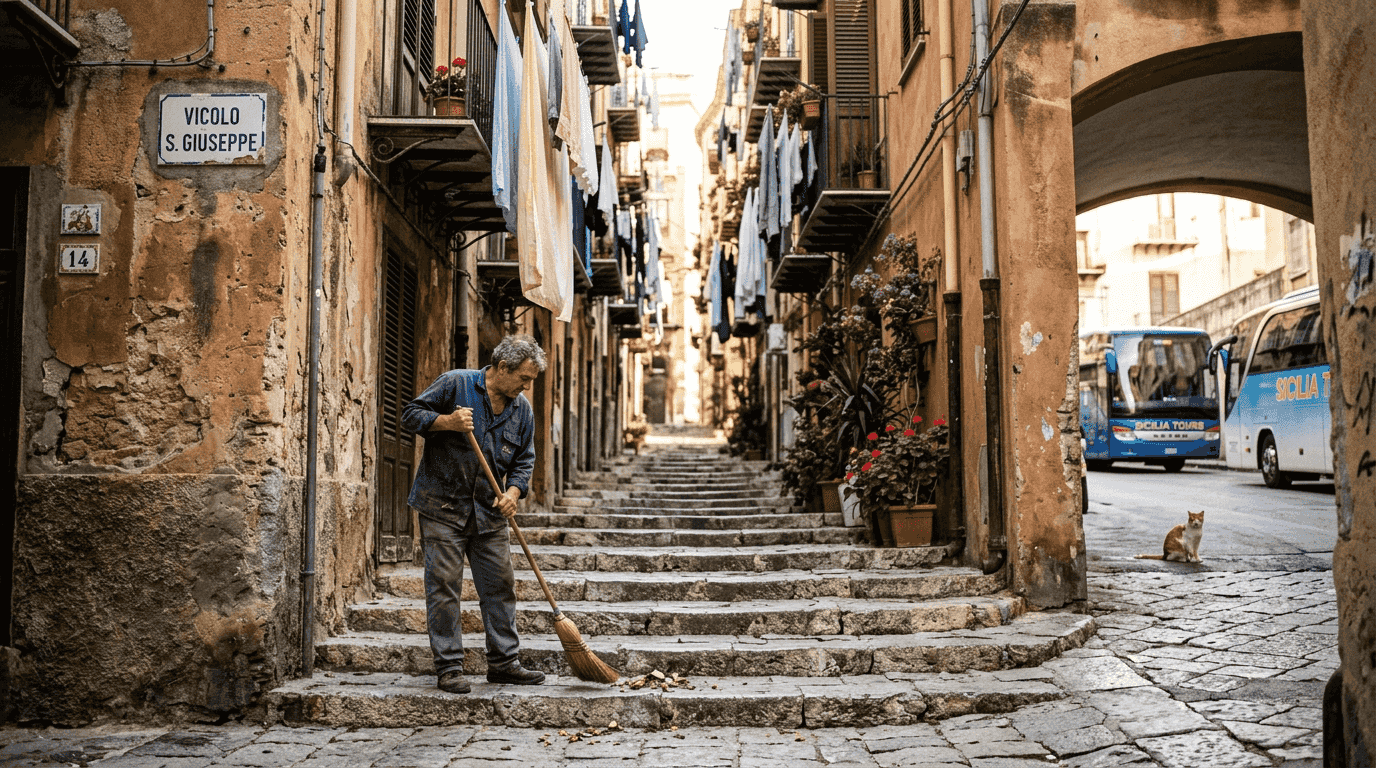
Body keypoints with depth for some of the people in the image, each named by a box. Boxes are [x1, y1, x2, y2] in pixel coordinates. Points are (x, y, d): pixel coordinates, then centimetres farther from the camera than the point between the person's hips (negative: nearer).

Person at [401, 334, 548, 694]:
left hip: (489, 511, 5)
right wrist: (447, 422, -21)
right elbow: (411, 414, -5)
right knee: (444, 584, -3)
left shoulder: (522, 410, 7)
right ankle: (448, 667, 5)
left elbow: (524, 460, 11)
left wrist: (513, 492, -7)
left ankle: (504, 662, 16)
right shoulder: (456, 384, -8)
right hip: (442, 504, -5)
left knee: (500, 584, 6)